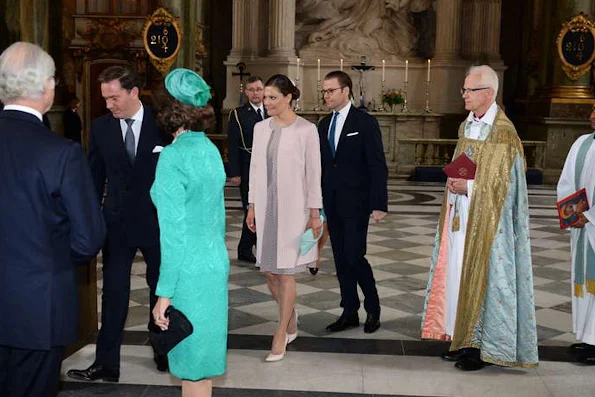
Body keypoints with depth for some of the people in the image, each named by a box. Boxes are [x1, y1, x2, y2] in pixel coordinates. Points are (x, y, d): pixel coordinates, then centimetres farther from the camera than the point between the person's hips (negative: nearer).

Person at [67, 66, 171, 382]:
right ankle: (106, 364, 10)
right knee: (114, 292, 3)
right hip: (117, 222, 1)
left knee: (161, 287, 14)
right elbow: (95, 177, 5)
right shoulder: (100, 127, -1)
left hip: (157, 221, -1)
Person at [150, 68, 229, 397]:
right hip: (215, 264, 8)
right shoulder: (210, 150, 6)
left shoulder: (173, 156, -17)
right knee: (201, 357, 19)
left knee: (193, 366, 4)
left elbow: (174, 231, -19)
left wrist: (165, 293, -15)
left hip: (189, 272, -8)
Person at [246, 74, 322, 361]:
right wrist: (252, 206, 11)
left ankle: (281, 336, 12)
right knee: (269, 271, 10)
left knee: (285, 272, 0)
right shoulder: (261, 128, 7)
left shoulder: (306, 130, -8)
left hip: (292, 208, -5)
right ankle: (291, 319, 34)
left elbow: (313, 173, -7)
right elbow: (255, 168, 11)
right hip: (266, 206, 5)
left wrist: (314, 212, -7)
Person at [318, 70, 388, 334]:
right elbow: (321, 164, 13)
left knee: (354, 256, -8)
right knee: (340, 258, 9)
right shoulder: (324, 124, 11)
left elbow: (378, 166, -10)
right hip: (331, 203, 6)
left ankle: (373, 308, 14)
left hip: (356, 203, -6)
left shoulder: (365, 123, -7)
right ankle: (349, 312, 19)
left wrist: (379, 205, -16)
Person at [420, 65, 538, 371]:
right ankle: (463, 339, 22)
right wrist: (456, 182, 2)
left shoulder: (503, 132, -13)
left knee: (479, 277, -2)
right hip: (460, 216, 8)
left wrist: (469, 187, -18)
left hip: (484, 220, -8)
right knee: (458, 274, 10)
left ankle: (482, 346, 10)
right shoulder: (466, 126, 11)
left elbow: (503, 182, -15)